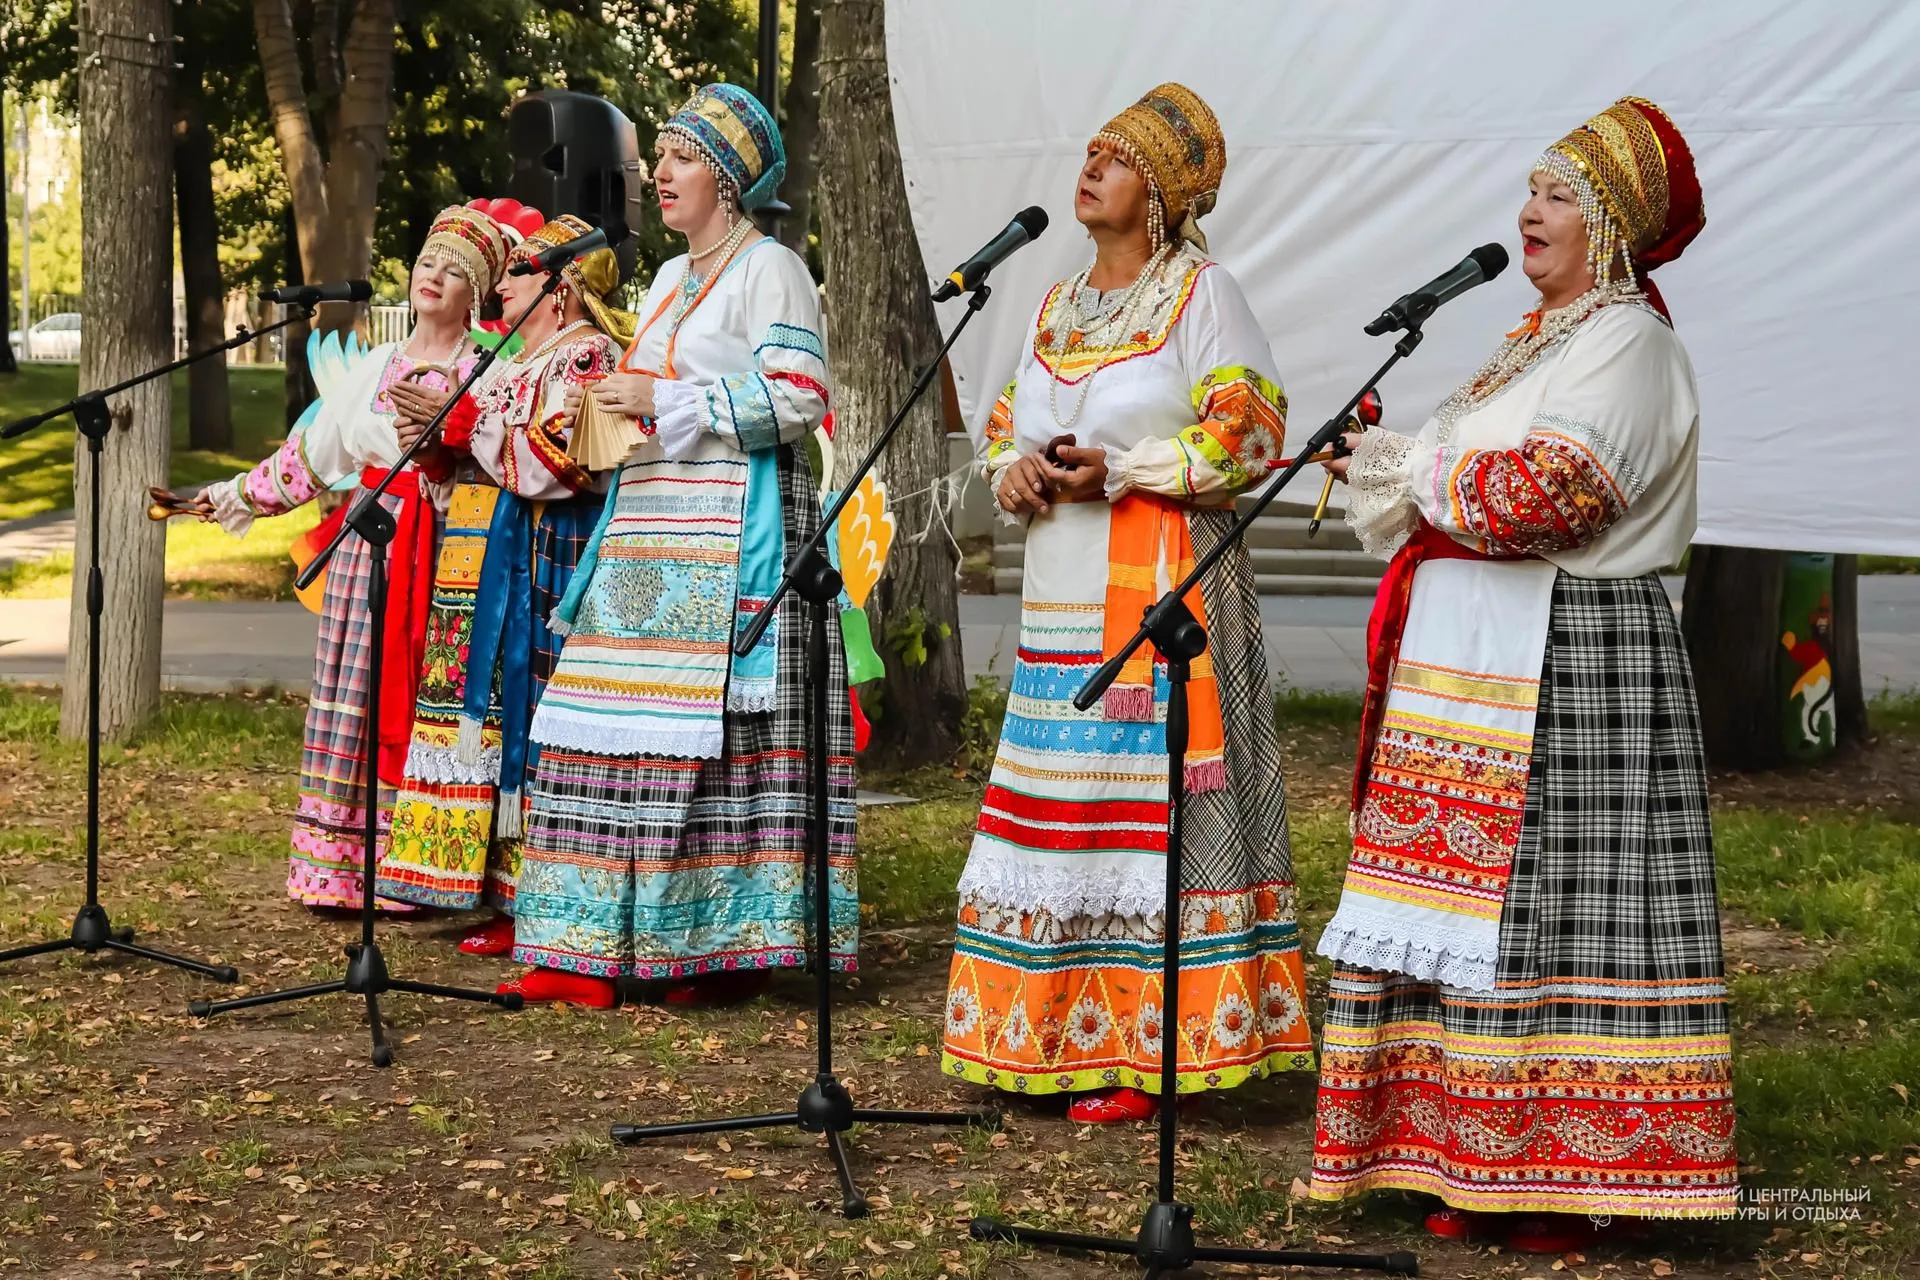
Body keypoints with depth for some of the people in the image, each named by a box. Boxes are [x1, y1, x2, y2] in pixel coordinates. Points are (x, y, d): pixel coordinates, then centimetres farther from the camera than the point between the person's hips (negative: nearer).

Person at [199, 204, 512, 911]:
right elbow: (313, 453, 23)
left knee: (418, 700, -8)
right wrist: (236, 495, 23)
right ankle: (341, 866, 3)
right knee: (355, 696, 0)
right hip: (369, 543, 4)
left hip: (441, 551, -4)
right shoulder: (375, 367, 18)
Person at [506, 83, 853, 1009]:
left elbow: (798, 399, -13)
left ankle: (727, 947, -5)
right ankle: (596, 948, 1)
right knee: (617, 727, 1)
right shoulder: (670, 279, 22)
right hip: (649, 533, 8)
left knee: (714, 728, -11)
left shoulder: (769, 270, -3)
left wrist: (665, 401, -12)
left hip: (729, 535, -8)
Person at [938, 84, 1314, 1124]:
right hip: (1062, 595, 7)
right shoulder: (1058, 304, 19)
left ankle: (1149, 1049, -5)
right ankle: (1053, 1036, 10)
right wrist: (1020, 472, -2)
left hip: (1161, 586, -7)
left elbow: (1251, 435, -9)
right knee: (1054, 799, 4)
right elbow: (1006, 429, 22)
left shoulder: (1200, 291, -2)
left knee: (1145, 800, -8)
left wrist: (1117, 470, -15)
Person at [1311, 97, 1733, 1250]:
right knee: (1468, 904, 8)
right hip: (1478, 664, 9)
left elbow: (1551, 487, -22)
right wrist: (1395, 469, 3)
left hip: (1566, 661, -9)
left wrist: (1411, 473, -10)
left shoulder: (1625, 343, -9)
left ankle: (1558, 1182, -3)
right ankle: (1480, 1168, 13)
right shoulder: (1544, 337, 21)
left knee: (1541, 908, -8)